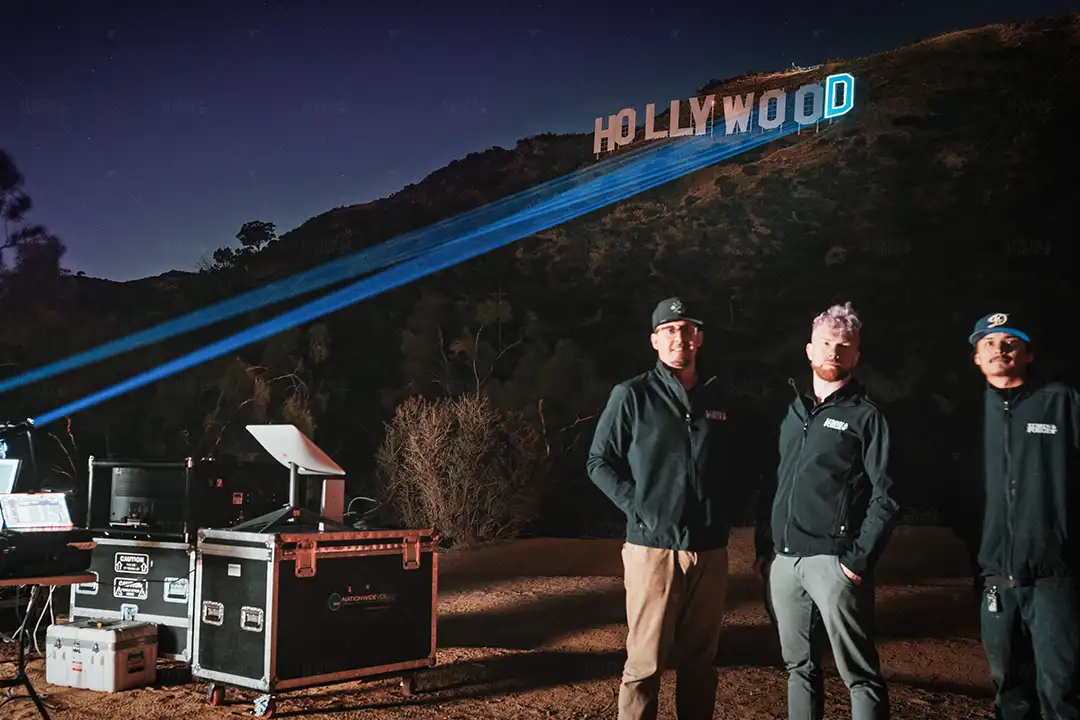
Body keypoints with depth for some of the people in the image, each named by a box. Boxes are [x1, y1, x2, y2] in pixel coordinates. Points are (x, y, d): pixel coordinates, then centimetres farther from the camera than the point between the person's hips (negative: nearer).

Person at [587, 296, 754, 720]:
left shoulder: (720, 400, 12)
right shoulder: (631, 395, -2)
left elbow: (735, 467, 21)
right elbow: (600, 462, 0)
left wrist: (725, 511, 6)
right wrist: (638, 506, -10)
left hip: (710, 549, 4)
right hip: (653, 546, -4)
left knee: (700, 660, 12)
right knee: (646, 662, -3)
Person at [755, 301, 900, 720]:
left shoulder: (866, 416, -2)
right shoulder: (794, 411, 17)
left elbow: (885, 498, -8)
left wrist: (859, 561, -14)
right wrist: (763, 547, 12)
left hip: (833, 561, -6)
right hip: (783, 561, 6)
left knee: (860, 676, -3)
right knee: (800, 668, 13)